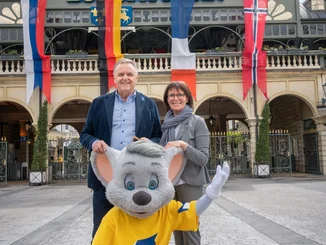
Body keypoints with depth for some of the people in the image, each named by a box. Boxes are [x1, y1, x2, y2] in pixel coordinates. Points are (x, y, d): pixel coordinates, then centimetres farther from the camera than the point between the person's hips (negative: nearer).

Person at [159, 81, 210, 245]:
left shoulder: (197, 122, -7)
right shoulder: (166, 124, 8)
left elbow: (203, 158, -12)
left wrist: (183, 145, -25)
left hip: (189, 183, -5)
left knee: (190, 229, 2)